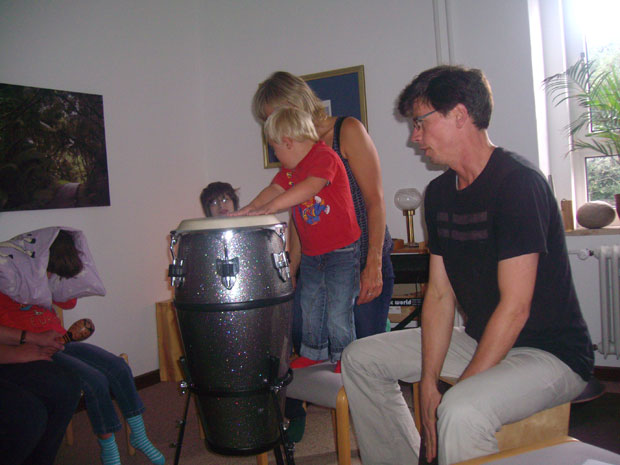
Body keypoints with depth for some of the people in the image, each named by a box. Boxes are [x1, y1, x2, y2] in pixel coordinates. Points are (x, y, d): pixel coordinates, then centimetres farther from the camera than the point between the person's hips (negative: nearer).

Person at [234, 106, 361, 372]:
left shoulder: (324, 156, -17)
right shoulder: (290, 167, 10)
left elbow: (310, 187, -32)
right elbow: (275, 188, 2)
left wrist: (268, 208, -38)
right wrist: (249, 209, -15)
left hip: (341, 250, -8)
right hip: (311, 253, 8)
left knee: (338, 314, -3)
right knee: (309, 307, 17)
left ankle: (343, 359, 16)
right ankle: (312, 354, 35)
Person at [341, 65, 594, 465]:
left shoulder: (518, 182, -20)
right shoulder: (440, 193, 4)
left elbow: (515, 306, -24)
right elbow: (439, 293, 3)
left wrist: (463, 385, -21)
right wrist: (428, 381, -5)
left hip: (551, 353, -8)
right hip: (480, 339, 8)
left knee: (461, 412, -37)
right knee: (361, 358, 8)